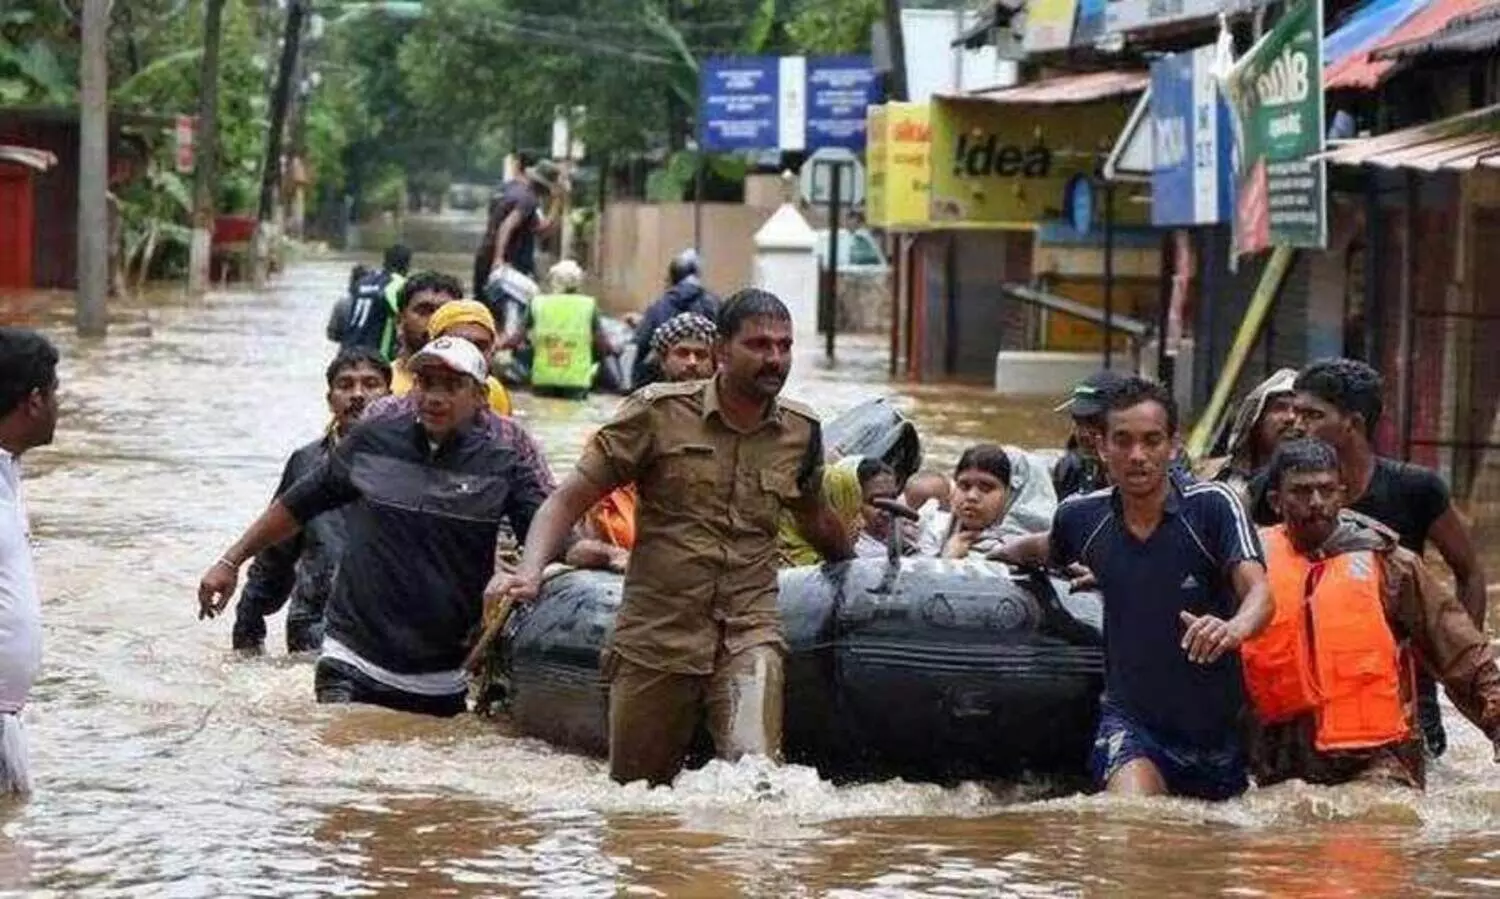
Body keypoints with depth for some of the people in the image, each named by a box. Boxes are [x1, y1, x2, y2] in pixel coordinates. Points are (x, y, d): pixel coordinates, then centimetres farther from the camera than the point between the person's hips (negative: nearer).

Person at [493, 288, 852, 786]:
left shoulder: (801, 432, 6)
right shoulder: (660, 413, -4)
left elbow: (815, 518, 27)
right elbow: (569, 500, -3)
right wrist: (530, 571, -19)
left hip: (749, 632, 1)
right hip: (656, 634, -1)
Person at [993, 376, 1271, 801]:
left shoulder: (1213, 506, -13)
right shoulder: (1083, 517, -2)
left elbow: (1259, 592, -27)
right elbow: (1047, 548, 24)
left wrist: (1236, 627, -47)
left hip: (1216, 727, 0)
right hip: (1130, 715, 0)